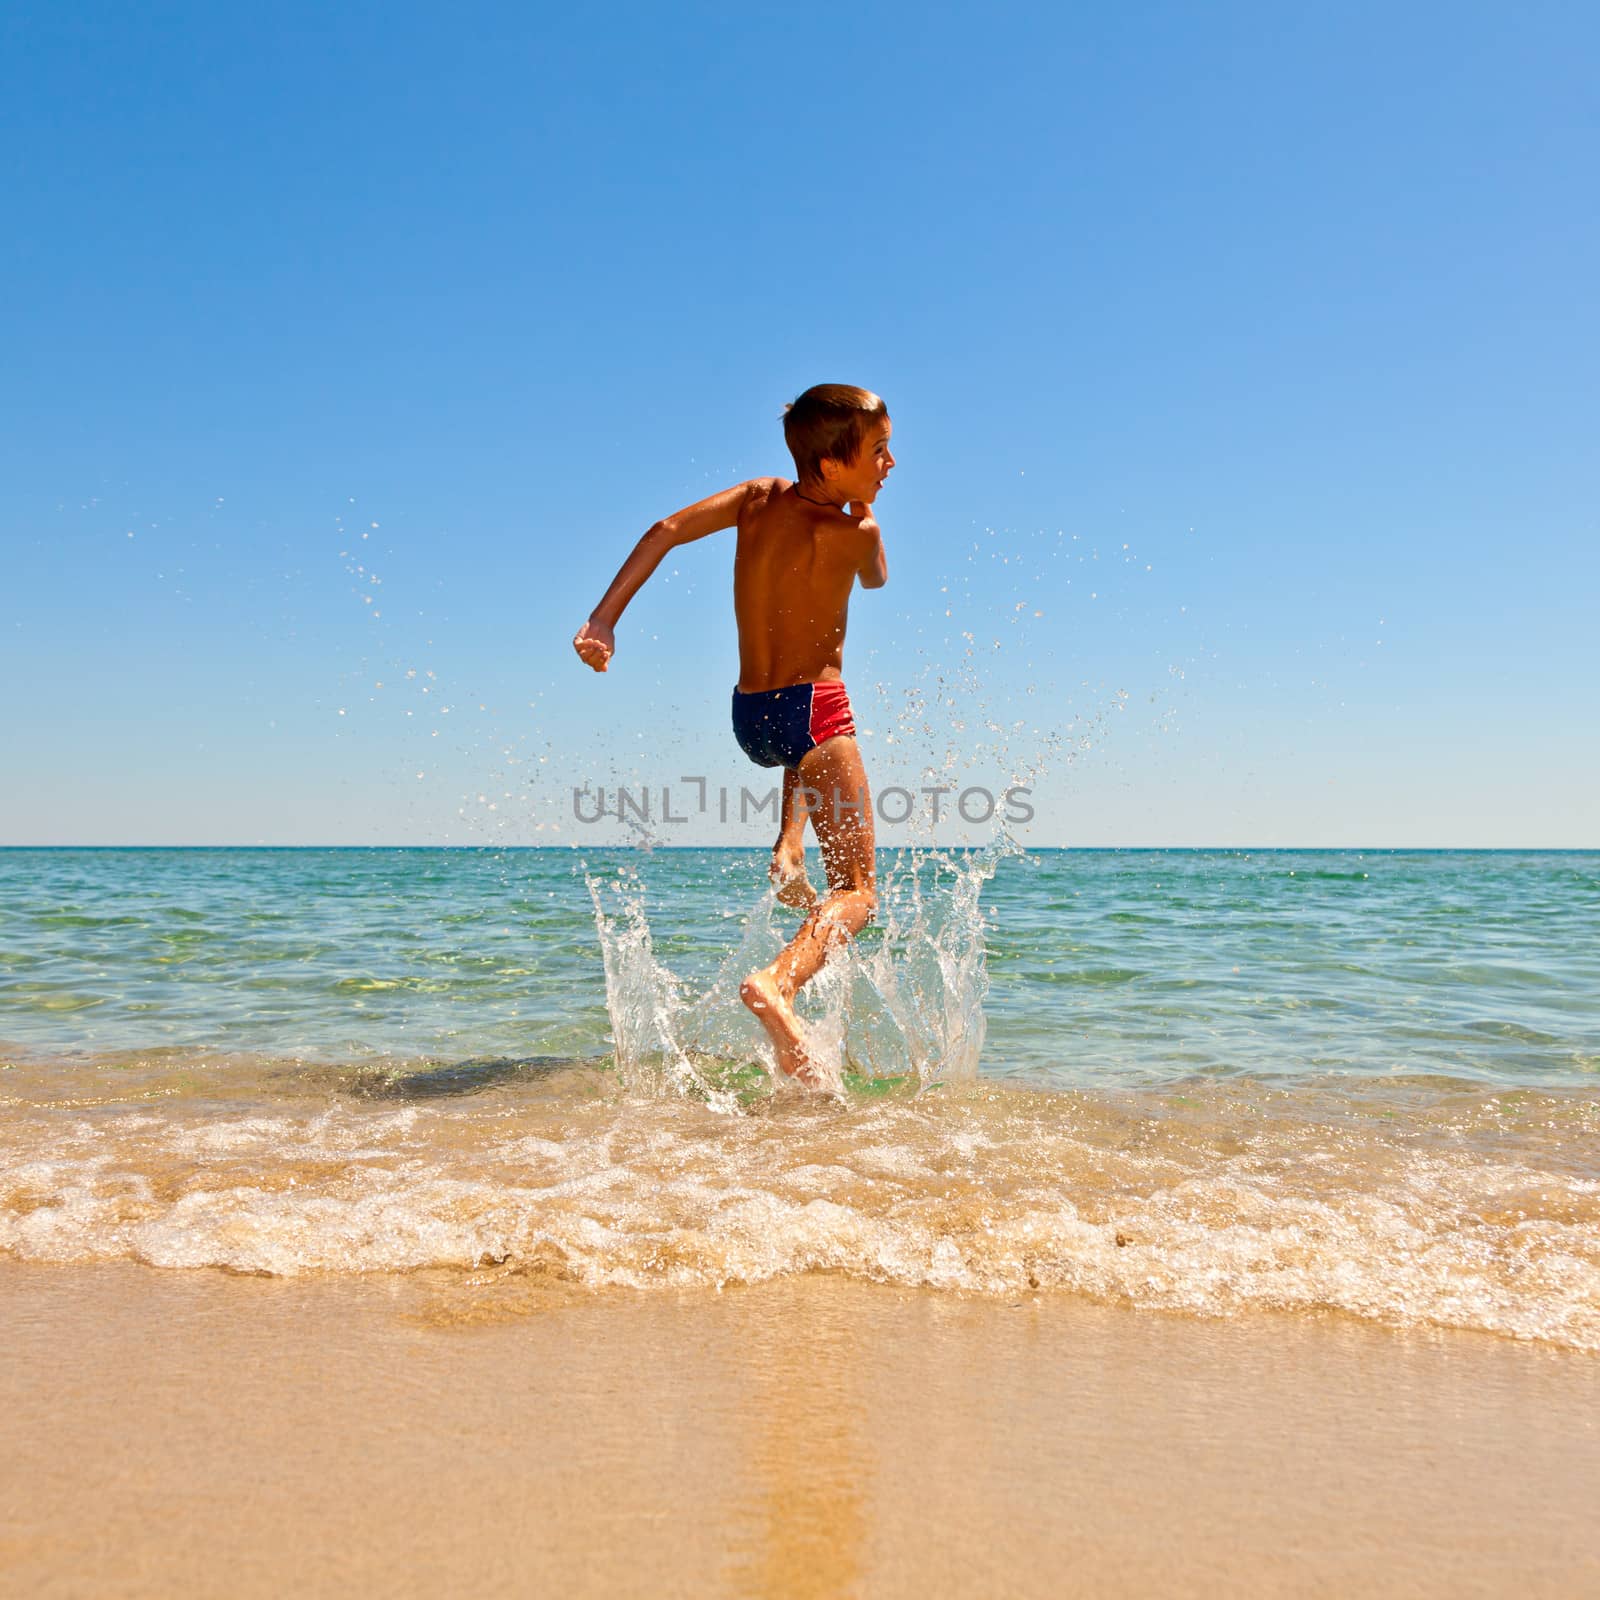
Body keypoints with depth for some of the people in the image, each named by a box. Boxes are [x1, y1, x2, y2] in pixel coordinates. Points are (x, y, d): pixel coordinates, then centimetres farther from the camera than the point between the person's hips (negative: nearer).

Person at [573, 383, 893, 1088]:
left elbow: (666, 530, -6)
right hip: (813, 708, -7)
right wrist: (862, 503, 17)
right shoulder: (853, 531, -12)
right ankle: (778, 983, -35)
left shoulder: (759, 496, 5)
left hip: (749, 714, 7)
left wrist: (603, 619, -10)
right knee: (858, 890, -7)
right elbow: (876, 579, 11)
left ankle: (788, 853, 27)